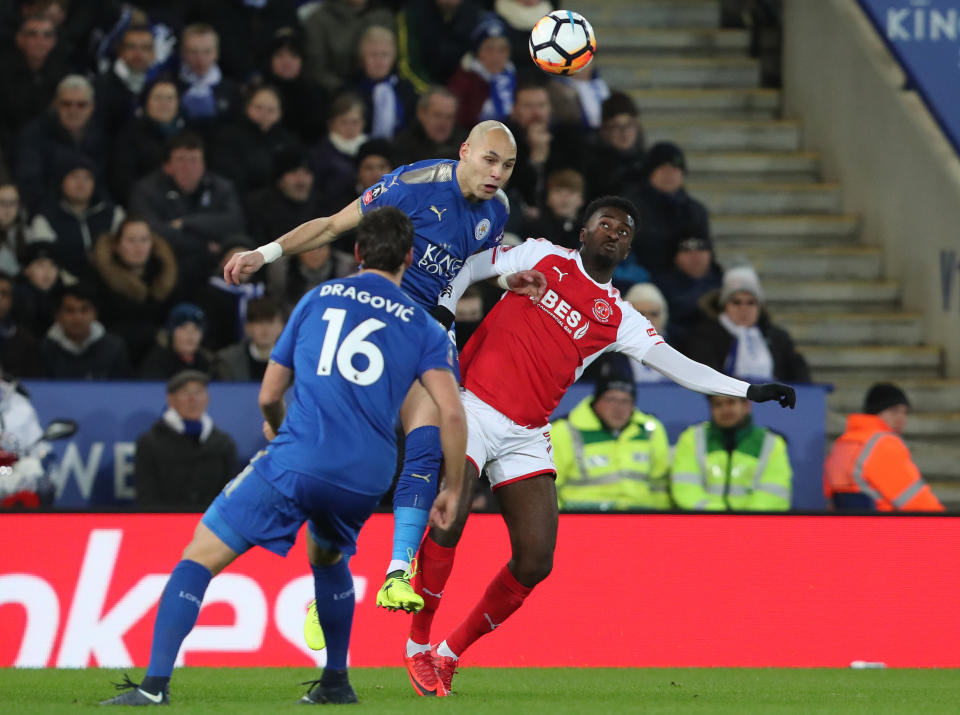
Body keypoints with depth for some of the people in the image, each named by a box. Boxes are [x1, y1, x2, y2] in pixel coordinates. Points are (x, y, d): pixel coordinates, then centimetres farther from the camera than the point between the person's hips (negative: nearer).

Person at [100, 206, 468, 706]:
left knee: (200, 558, -1)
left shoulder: (319, 299, 16)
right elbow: (452, 413, 1)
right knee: (327, 559, 34)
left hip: (297, 459, -3)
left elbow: (268, 395, 20)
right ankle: (335, 682, 34)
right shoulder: (423, 327, 14)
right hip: (367, 477, 3)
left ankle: (155, 683, -16)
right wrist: (452, 490, 13)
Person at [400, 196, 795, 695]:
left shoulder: (618, 318, 11)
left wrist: (749, 390, -4)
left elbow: (675, 365, 5)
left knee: (535, 561, -6)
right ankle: (417, 647, -5)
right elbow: (465, 268, 13)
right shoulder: (541, 257, 6)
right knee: (449, 519, -22)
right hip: (473, 406, -4)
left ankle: (450, 654, 11)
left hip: (525, 436, 4)